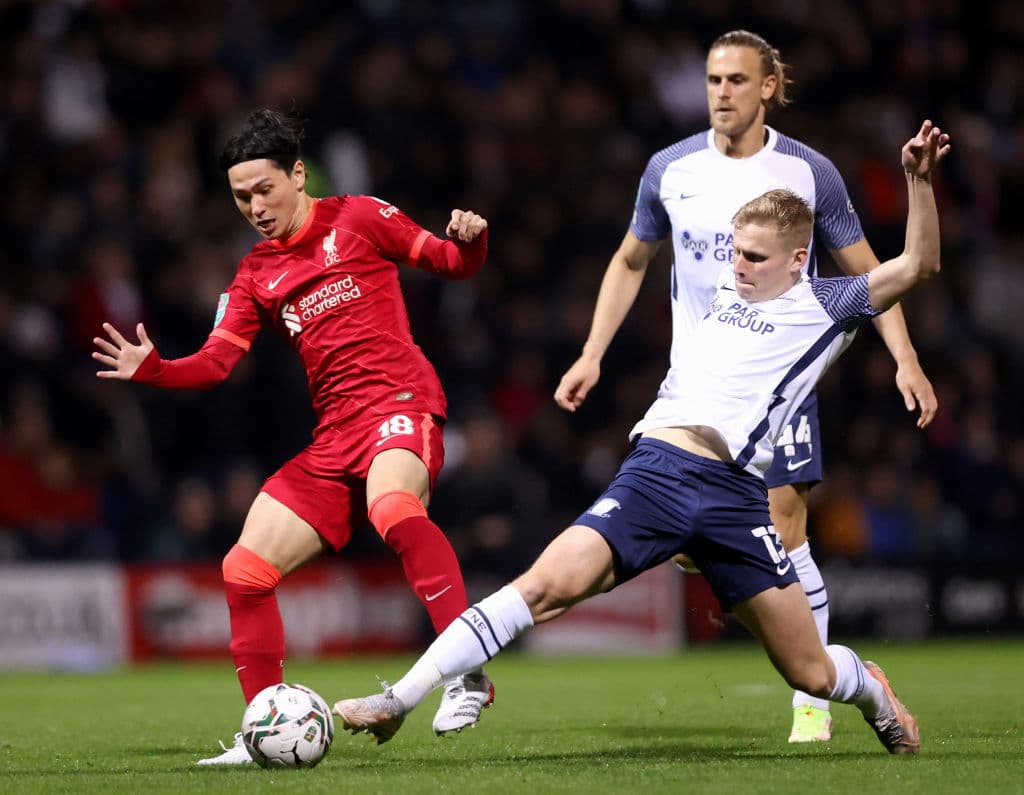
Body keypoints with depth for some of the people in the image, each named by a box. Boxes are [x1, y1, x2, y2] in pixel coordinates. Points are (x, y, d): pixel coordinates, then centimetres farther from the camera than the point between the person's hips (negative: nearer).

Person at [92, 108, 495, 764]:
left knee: (392, 505, -40)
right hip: (335, 433, 7)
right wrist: (150, 369, -8)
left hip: (401, 401, -7)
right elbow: (216, 362, 10)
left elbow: (454, 264, 6)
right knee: (244, 571, 0)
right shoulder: (256, 275, 17)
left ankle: (468, 673, -40)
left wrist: (469, 240, -16)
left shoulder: (358, 219, 4)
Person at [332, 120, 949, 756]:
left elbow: (918, 265, -2)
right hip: (655, 470, 3)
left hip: (734, 494, -2)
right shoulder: (726, 289, 22)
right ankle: (399, 701, -23)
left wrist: (920, 179, -11)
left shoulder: (824, 307, 8)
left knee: (811, 674, 1)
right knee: (548, 585, -20)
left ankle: (871, 689, 40)